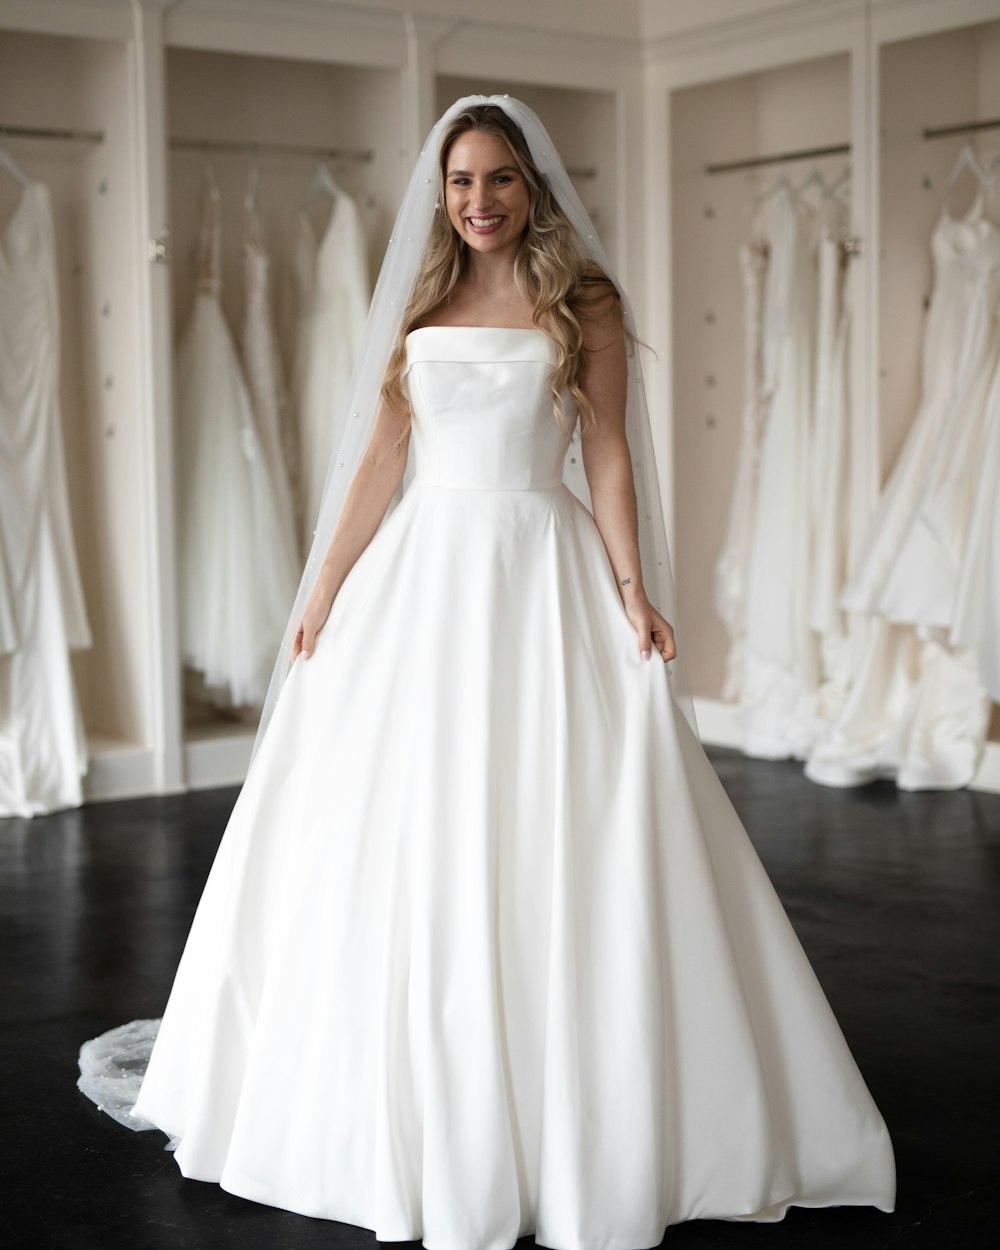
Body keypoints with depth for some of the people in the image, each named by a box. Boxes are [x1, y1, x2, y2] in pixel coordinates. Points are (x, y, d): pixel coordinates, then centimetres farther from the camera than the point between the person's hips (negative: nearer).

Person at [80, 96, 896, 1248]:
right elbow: (379, 460, 11)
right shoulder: (420, 308, 12)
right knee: (401, 842, 4)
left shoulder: (585, 306, 3)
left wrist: (633, 592, -11)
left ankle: (579, 1131, 9)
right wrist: (323, 593, 8)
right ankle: (419, 1120, 19)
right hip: (424, 571, 4)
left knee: (552, 840, -4)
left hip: (543, 573, -3)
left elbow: (608, 458, -1)